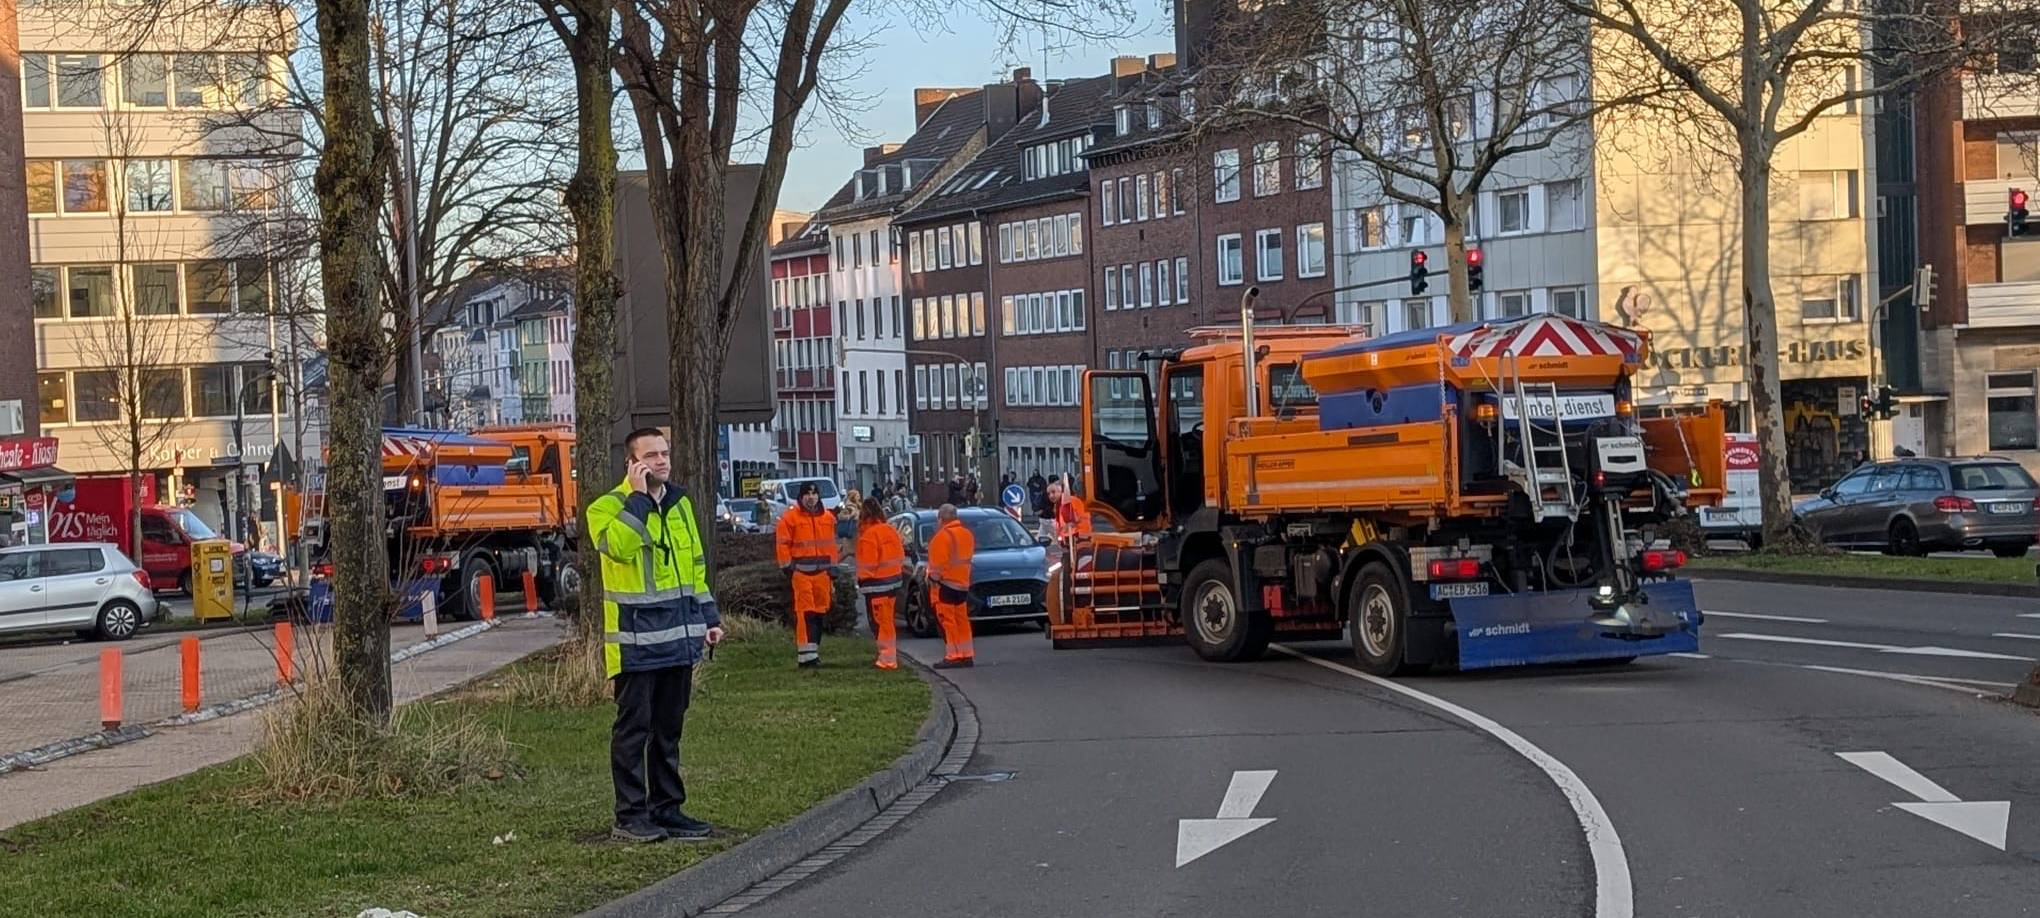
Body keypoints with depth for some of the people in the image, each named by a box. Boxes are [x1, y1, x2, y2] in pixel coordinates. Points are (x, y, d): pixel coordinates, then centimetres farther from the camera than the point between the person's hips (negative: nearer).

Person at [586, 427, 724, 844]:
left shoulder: (680, 504, 15)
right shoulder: (609, 506, -7)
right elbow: (618, 544, -29)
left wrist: (709, 616, 17)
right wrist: (638, 496, -22)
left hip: (678, 637, 7)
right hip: (635, 641, -7)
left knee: (669, 728, 12)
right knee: (633, 728, -2)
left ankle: (667, 809, 19)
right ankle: (630, 816, 3)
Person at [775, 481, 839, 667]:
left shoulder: (828, 518, 11)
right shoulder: (790, 518, -4)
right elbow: (783, 544, -3)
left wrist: (833, 567, 15)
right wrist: (787, 567, -7)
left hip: (822, 571, 5)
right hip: (800, 571, -5)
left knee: (819, 612, 10)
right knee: (804, 613, -11)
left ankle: (814, 649, 21)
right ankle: (806, 654, -15)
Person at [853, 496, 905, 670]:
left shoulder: (869, 535, -17)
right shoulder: (891, 530, 8)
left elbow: (867, 564, -18)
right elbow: (900, 555, 13)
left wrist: (862, 581, -9)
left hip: (877, 585, -8)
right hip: (894, 581, 8)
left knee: (880, 622, -3)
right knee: (889, 621, 18)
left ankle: (887, 659, -4)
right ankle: (890, 655, 25)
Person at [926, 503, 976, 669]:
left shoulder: (943, 535, -16)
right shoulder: (966, 533, 11)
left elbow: (938, 562, -19)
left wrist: (933, 579, -12)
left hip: (945, 582, -9)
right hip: (963, 582, 9)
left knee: (947, 620, -6)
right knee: (961, 619, 14)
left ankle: (953, 656, -9)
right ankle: (967, 655, 15)